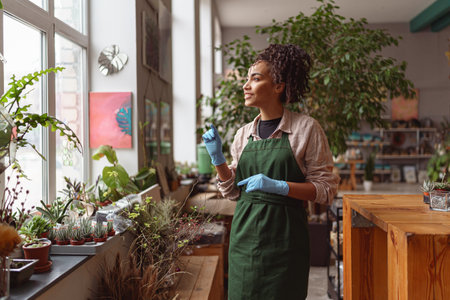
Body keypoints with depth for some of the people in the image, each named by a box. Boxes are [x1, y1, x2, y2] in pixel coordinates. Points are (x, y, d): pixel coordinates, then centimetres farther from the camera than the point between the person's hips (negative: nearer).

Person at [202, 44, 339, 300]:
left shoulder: (306, 128, -5)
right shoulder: (244, 134, 8)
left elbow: (327, 188, -6)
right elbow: (233, 191, 13)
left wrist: (279, 186, -18)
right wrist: (218, 158, -2)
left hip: (284, 235, -4)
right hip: (245, 234, 4)